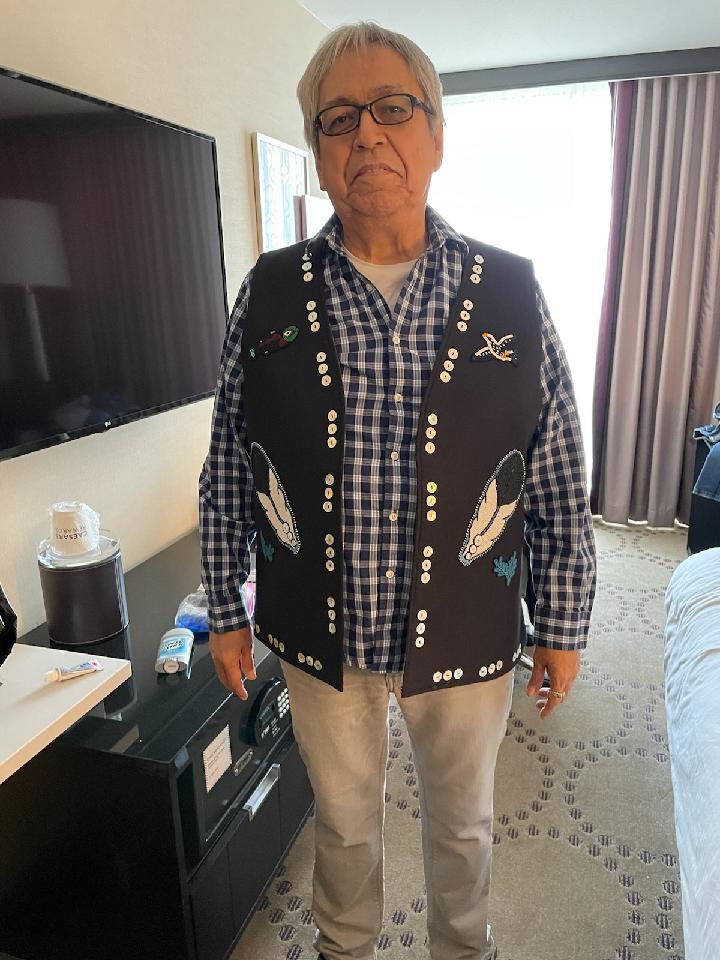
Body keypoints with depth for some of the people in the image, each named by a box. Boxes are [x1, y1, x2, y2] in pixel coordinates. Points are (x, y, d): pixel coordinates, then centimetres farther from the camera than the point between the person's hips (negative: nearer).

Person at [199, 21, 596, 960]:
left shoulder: (510, 293, -8)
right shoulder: (269, 293, -7)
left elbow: (561, 484, -3)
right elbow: (227, 472, -1)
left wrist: (565, 627, 1)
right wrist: (225, 613, 2)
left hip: (466, 639, 0)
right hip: (319, 638, 1)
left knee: (462, 822, 26)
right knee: (343, 820, 26)